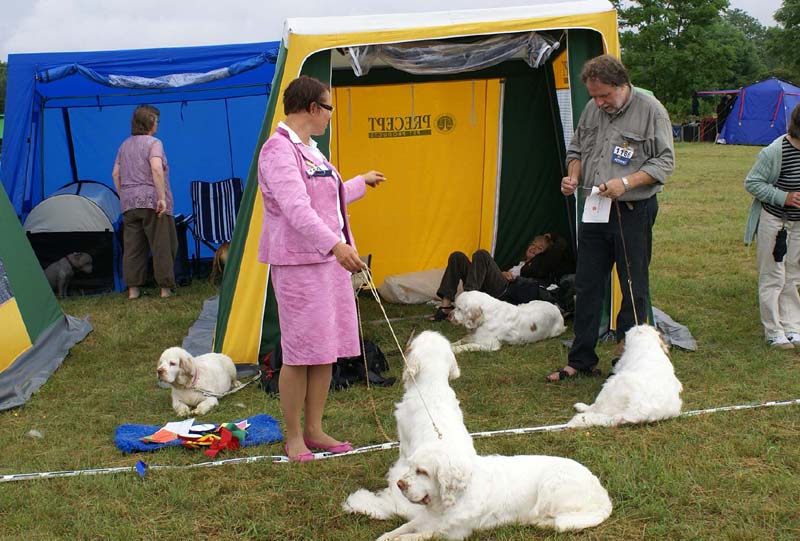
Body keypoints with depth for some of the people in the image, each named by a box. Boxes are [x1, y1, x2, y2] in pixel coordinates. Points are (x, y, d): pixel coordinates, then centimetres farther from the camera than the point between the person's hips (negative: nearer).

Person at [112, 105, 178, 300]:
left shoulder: (124, 145, 16)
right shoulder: (153, 143, -6)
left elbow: (115, 174, 16)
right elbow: (156, 169, -20)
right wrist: (162, 197, -20)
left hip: (129, 203, 7)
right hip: (151, 201, -7)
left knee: (132, 247, 7)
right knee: (162, 245, 1)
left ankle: (133, 288, 7)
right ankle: (165, 287, 2)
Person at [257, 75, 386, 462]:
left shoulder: (309, 149, 17)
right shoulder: (278, 150, -15)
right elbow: (297, 208, -27)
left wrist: (362, 183, 45)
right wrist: (334, 244, -37)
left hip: (330, 258, 10)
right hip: (298, 262, -10)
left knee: (326, 348, 11)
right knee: (300, 352, -4)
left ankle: (315, 431, 22)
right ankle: (294, 437, 10)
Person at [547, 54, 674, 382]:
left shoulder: (650, 110, -9)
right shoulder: (592, 109, 8)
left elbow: (664, 162, -9)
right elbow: (576, 149, 20)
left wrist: (626, 183, -20)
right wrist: (573, 176, 0)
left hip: (633, 212, -5)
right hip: (594, 211, 5)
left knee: (634, 290, 3)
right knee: (587, 286, 9)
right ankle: (581, 360, 19)